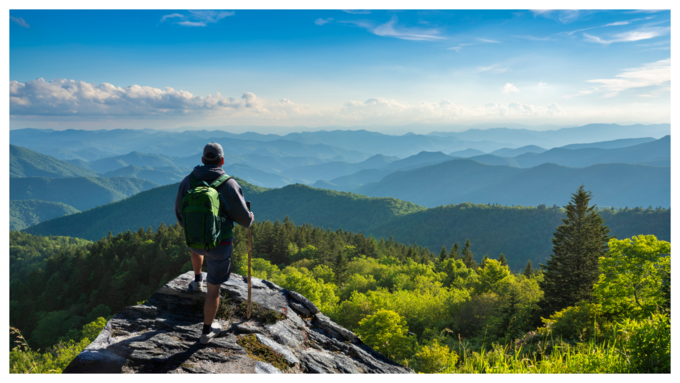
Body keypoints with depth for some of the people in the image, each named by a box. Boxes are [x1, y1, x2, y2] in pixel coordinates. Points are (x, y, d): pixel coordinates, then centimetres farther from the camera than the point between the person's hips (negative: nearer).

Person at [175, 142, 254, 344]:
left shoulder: (187, 181, -8)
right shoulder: (229, 185, -20)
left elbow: (179, 212, 6)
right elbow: (243, 218, -13)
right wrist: (250, 218, 12)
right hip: (219, 244, -4)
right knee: (214, 288, 12)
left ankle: (197, 280, 57)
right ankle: (207, 331, 23)